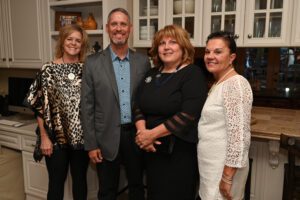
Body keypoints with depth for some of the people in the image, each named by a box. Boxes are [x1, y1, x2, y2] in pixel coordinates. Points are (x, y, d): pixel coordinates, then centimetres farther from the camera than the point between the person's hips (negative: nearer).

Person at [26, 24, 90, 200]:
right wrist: (44, 137, -7)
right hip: (56, 137, -2)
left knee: (80, 179, 15)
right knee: (56, 182, 12)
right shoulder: (49, 70, -4)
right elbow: (39, 106, -4)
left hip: (82, 136, 2)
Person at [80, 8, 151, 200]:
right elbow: (87, 106, -3)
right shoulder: (93, 62, -4)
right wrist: (91, 144, -5)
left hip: (136, 135, 2)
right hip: (107, 138, -1)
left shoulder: (143, 61, 1)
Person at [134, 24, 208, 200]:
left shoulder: (193, 74, -11)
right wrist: (142, 132, -12)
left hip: (181, 151, -6)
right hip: (153, 150, 6)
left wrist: (152, 134, -19)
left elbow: (188, 115, -21)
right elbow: (139, 106, 7)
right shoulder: (152, 73, 9)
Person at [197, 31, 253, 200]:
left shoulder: (236, 84, -19)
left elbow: (239, 135, -24)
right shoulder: (218, 84, 10)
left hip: (223, 167, -9)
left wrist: (227, 177, -22)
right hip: (210, 165, 9)